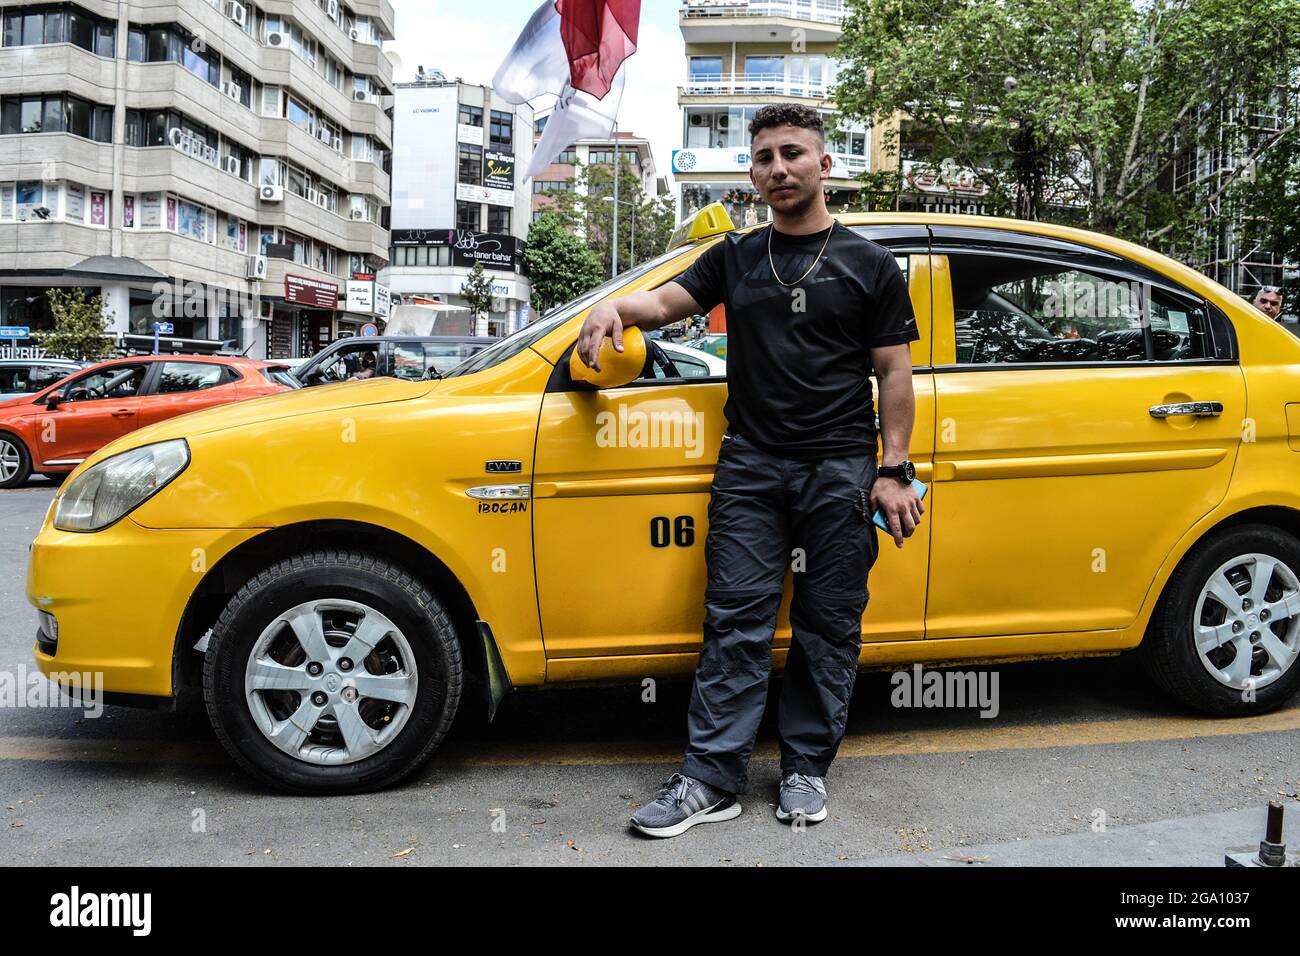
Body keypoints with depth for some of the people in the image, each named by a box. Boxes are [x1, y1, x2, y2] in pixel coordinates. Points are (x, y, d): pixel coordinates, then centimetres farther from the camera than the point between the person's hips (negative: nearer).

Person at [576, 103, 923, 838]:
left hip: (839, 471, -1)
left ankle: (807, 770, 17)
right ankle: (713, 779, 3)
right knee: (736, 621, -1)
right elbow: (667, 301, 8)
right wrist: (616, 307, -15)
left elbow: (895, 373, 3)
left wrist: (895, 471, -4)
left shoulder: (870, 266, 7)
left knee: (828, 627, 4)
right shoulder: (736, 258, 15)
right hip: (751, 466, 2)